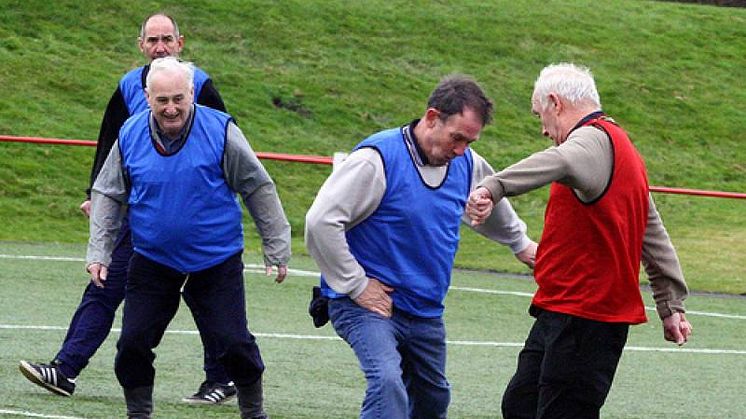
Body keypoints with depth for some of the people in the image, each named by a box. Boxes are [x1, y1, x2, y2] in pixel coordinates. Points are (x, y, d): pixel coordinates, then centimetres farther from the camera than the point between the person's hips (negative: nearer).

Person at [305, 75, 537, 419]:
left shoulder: (467, 164, 4)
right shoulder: (378, 158, -18)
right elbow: (321, 221, -22)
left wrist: (520, 244, 46)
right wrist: (357, 286, -19)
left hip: (426, 313, 8)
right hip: (367, 305, -8)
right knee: (387, 384, -29)